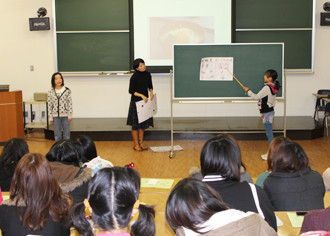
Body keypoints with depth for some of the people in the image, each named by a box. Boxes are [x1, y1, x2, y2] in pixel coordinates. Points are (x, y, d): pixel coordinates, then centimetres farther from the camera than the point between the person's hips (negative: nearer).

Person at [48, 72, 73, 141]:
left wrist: (70, 115, -6)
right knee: (57, 134, 9)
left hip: (65, 115, -1)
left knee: (66, 134, 7)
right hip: (56, 116, 1)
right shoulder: (51, 92, 0)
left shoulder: (67, 91, -4)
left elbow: (70, 103, -3)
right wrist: (50, 117, 1)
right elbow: (49, 105, 2)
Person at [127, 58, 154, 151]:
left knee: (143, 123, 12)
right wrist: (141, 95, -21)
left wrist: (151, 92, -4)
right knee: (135, 124, 2)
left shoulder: (147, 74, 3)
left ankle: (141, 143, 23)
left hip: (145, 101, 6)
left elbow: (150, 86, 16)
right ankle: (136, 144, 11)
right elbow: (131, 91, -12)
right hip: (136, 102, -6)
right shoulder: (134, 77, -15)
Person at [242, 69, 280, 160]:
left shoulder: (266, 88, -20)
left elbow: (256, 97, -14)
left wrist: (248, 91, -1)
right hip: (270, 111, 10)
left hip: (267, 113, -10)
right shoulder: (273, 88, 8)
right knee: (269, 133, 15)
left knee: (269, 133, -4)